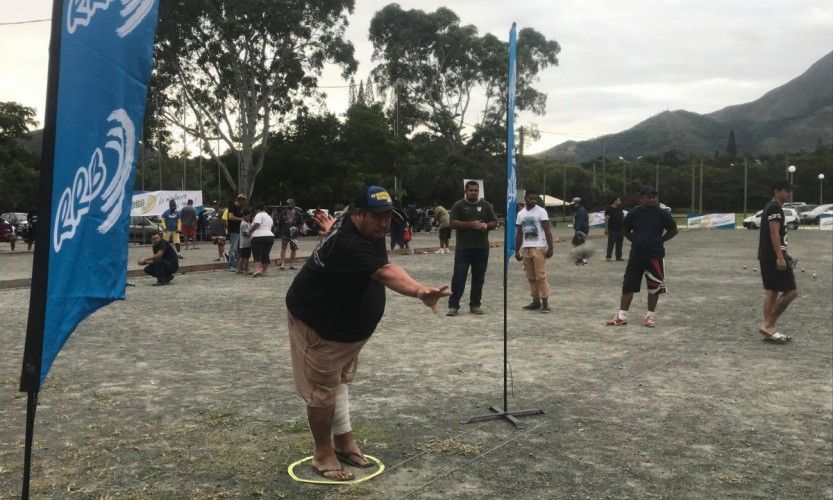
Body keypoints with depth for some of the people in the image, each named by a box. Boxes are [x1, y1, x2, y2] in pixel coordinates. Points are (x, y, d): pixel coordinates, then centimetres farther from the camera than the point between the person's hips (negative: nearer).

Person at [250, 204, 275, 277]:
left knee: (257, 255, -11)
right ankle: (263, 271, 15)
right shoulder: (269, 217, 24)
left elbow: (256, 224, -17)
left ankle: (257, 269, -25)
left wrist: (251, 230, 0)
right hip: (270, 236, 8)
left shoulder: (259, 215, -2)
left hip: (259, 236, -8)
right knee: (265, 255, 12)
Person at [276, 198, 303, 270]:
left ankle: (291, 264, 16)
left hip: (293, 234, 1)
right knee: (283, 248, -9)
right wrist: (279, 232, 4)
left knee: (293, 249, 6)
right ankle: (283, 264, -11)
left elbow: (301, 223, 5)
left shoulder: (297, 213, 0)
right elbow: (279, 223, 9)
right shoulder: (283, 213, 1)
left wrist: (297, 228, -13)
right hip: (284, 234, -1)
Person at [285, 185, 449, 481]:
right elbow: (386, 273, -53)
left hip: (346, 322, 10)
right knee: (323, 390, 1)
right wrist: (421, 292, -67)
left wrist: (332, 228, 41)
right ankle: (324, 455, 17)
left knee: (339, 381, 19)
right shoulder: (347, 245, -36)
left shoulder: (368, 230, -6)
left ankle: (344, 442, 31)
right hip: (316, 324, -10)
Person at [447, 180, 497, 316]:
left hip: (482, 248, 3)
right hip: (463, 248, -3)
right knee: (459, 277, -5)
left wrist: (486, 225, -11)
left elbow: (494, 223, 11)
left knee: (478, 278, 7)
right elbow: (453, 223, -6)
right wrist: (470, 224, -17)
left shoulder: (486, 205, 11)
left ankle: (475, 305, 16)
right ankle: (453, 306, 0)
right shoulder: (459, 206, 4)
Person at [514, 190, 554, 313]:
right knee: (531, 277, 7)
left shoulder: (541, 212, -3)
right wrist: (517, 251, 13)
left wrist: (550, 248, -15)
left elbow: (547, 231, -7)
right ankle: (536, 301, 14)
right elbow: (519, 234, 16)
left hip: (539, 248, -5)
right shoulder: (521, 214, 12)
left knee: (541, 276, -8)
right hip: (525, 248, 5)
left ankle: (545, 302, -5)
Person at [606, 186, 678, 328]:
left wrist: (659, 241, 3)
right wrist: (636, 241, 6)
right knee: (628, 285, 2)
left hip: (655, 256, -1)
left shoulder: (662, 214, -4)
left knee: (654, 288, 4)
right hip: (636, 255, 1)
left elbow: (673, 230, 6)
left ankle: (650, 316, 19)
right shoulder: (634, 213, 0)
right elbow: (625, 230, 14)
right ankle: (622, 316, 9)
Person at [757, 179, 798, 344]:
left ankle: (768, 329, 11)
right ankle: (768, 325, -5)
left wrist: (784, 253, 28)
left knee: (771, 291, 10)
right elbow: (774, 234, -21)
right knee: (791, 291, -7)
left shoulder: (771, 207, 19)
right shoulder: (775, 208, -13)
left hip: (767, 257, 10)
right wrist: (780, 257, -25)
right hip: (774, 257, -10)